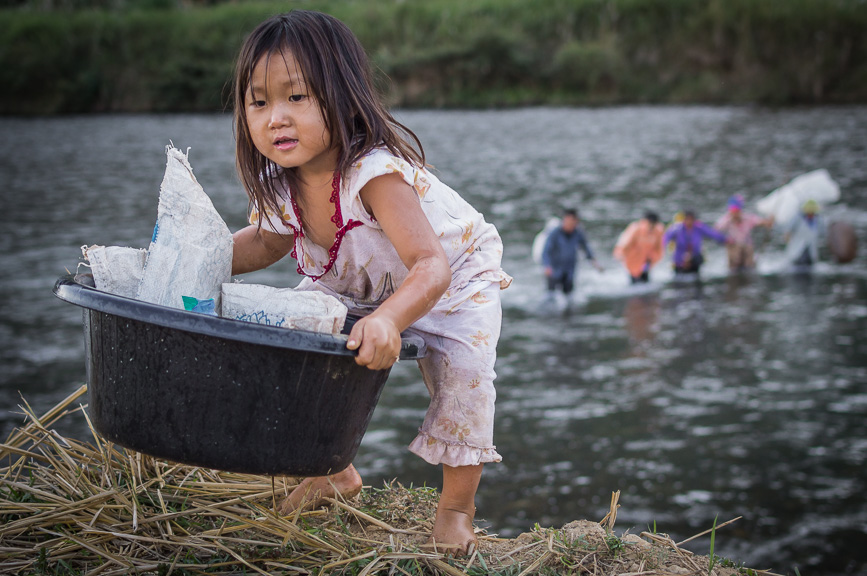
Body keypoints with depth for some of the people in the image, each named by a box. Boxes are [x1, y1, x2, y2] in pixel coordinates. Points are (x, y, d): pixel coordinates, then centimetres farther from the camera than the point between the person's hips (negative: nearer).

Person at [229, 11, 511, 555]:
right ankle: (336, 473, 17)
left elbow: (432, 267, -51)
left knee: (462, 369, -26)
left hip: (455, 276, -6)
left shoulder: (374, 174, -42)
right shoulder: (279, 183, -21)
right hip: (355, 284, 6)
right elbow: (268, 241, 4)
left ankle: (457, 508, -3)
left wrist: (388, 320, -71)